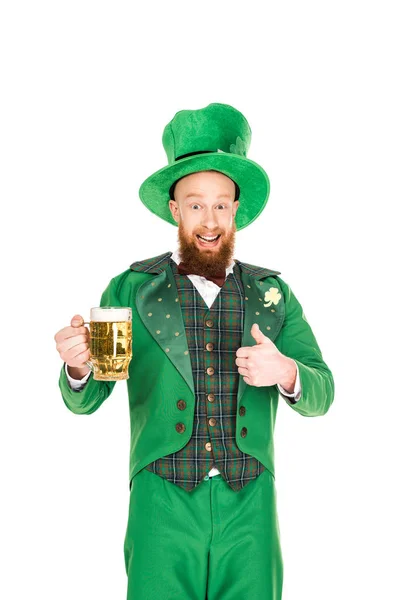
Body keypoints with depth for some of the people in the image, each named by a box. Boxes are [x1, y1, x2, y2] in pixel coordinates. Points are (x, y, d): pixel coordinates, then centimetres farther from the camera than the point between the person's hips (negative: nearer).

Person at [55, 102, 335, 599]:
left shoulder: (273, 295, 8)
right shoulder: (131, 289, 3)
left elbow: (321, 395, 6)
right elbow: (84, 401, 4)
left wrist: (285, 372, -17)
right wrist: (78, 366, -20)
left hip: (250, 509, 2)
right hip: (163, 509, -1)